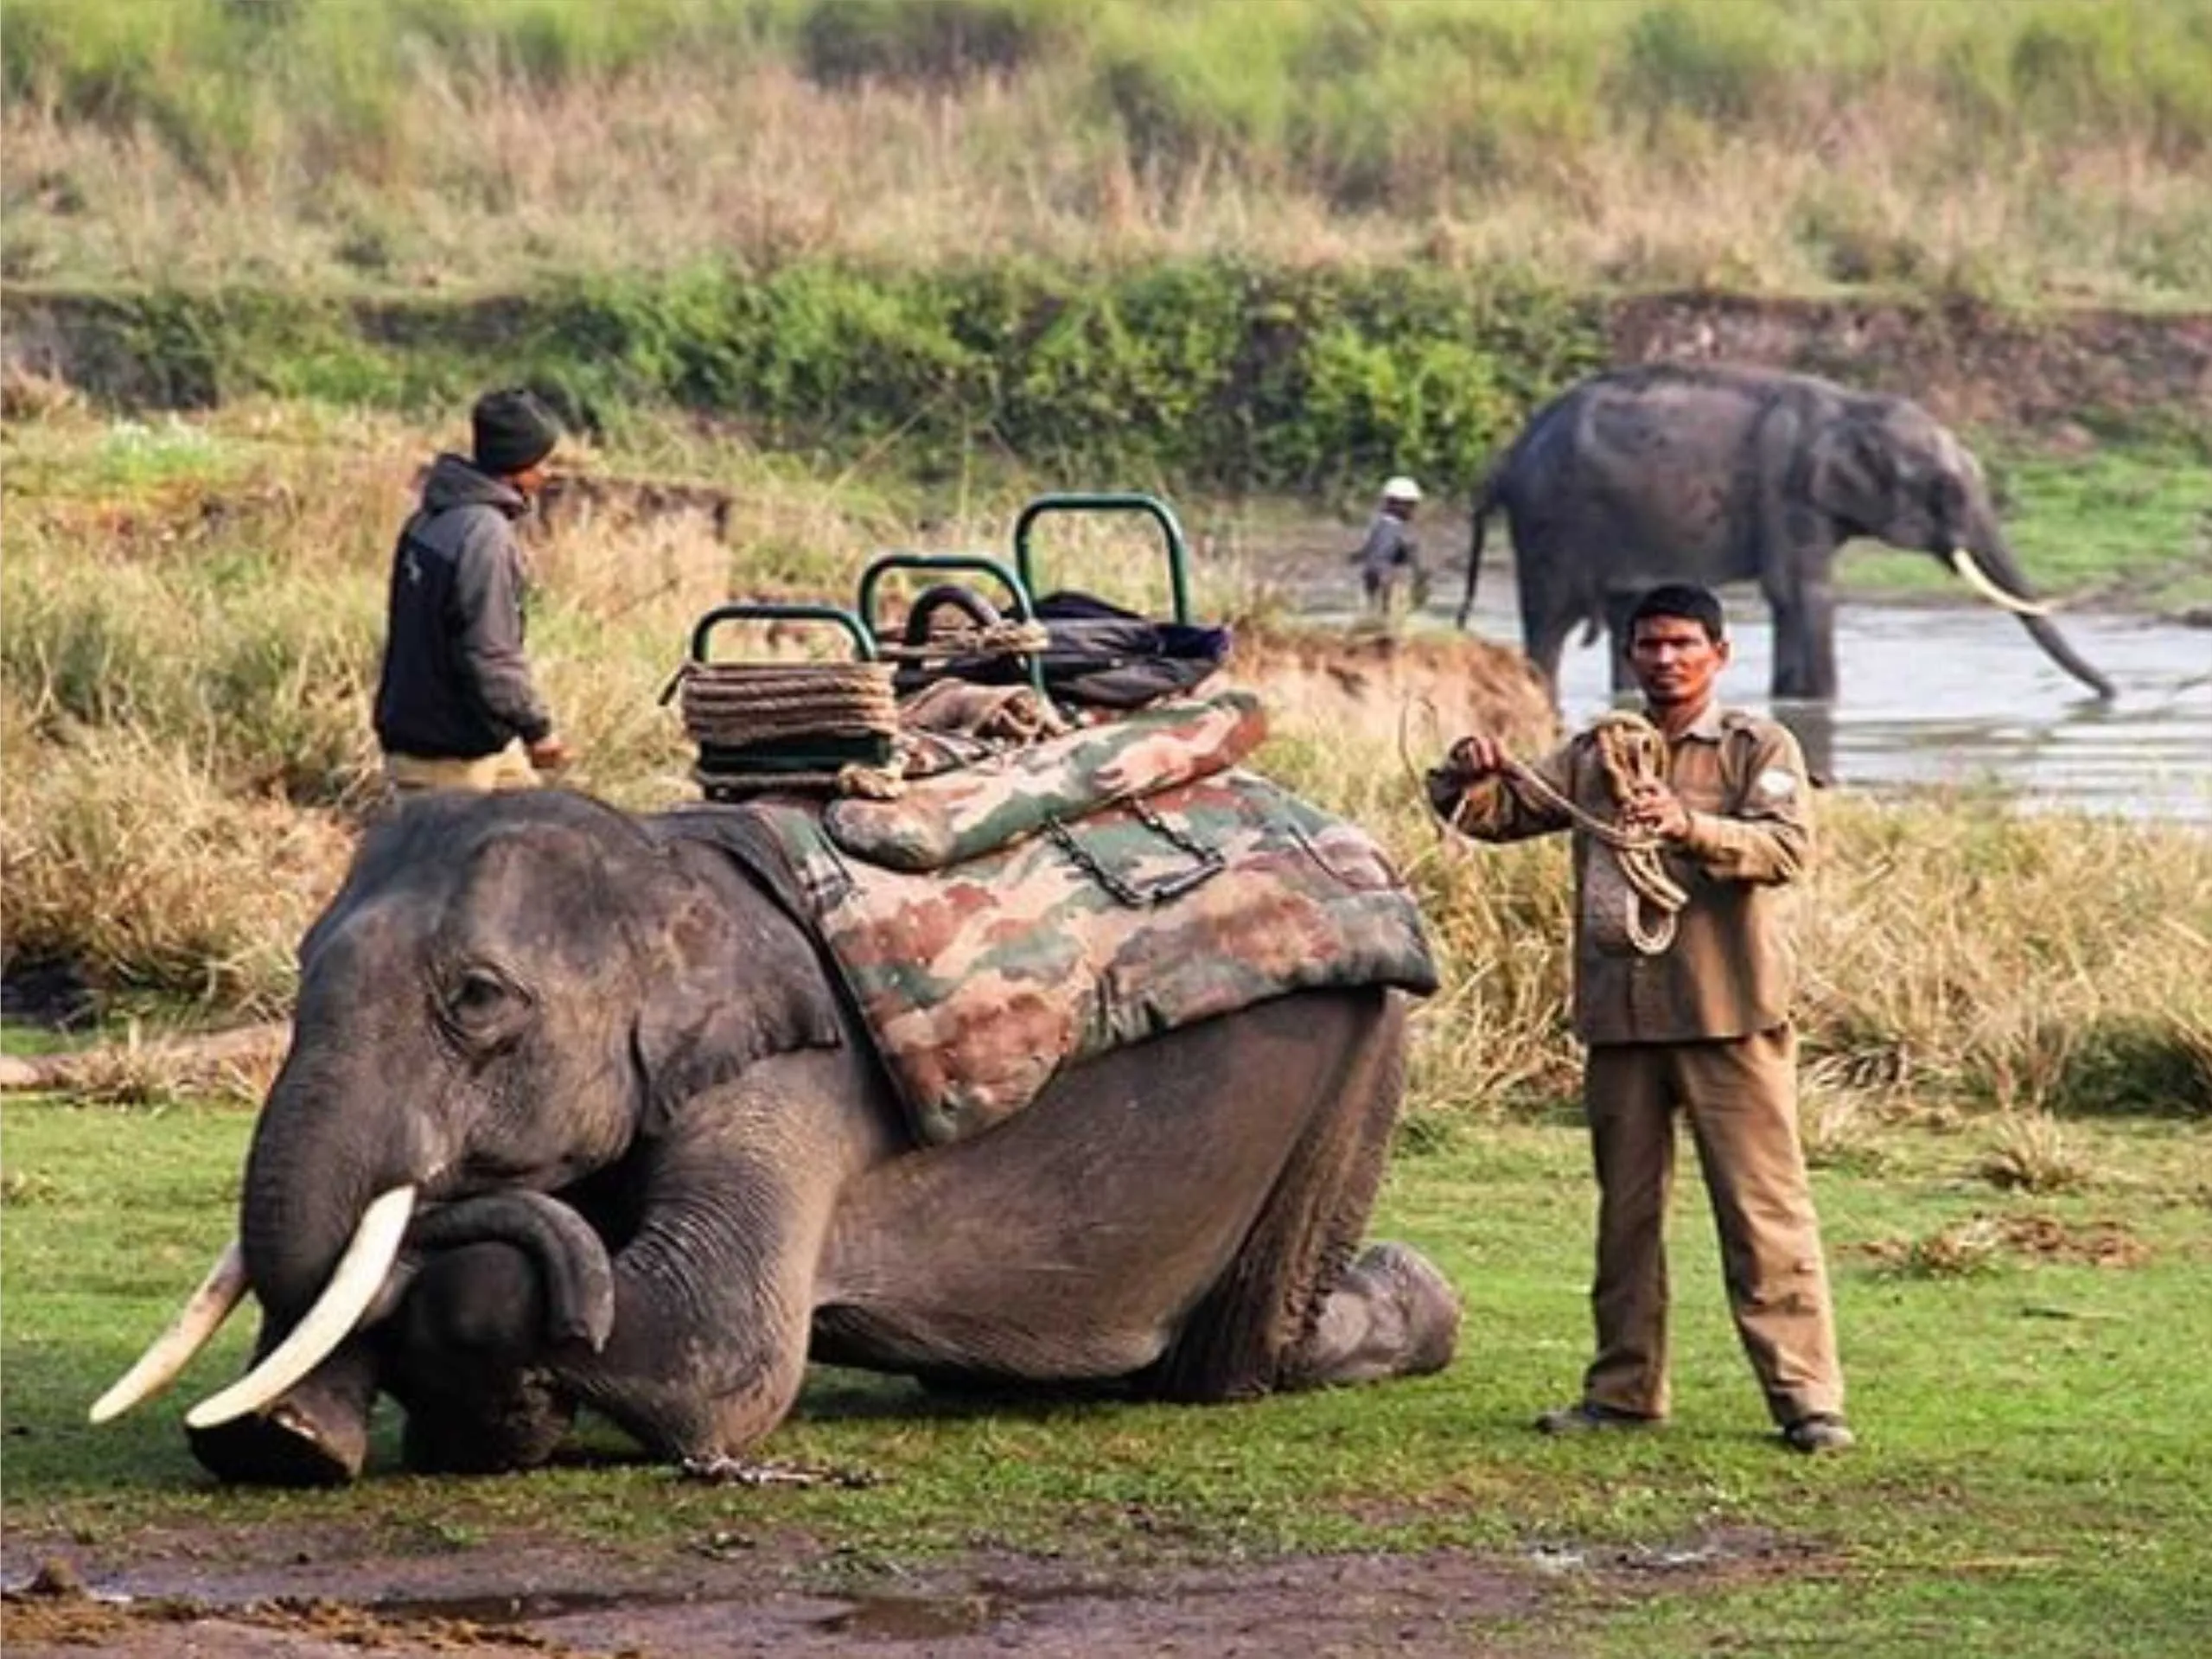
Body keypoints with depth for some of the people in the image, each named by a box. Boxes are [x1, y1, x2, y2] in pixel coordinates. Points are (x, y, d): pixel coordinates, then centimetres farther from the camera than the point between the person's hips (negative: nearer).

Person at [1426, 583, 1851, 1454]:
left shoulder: (1758, 749, 2)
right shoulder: (1595, 756, 14)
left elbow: (1787, 847, -15)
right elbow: (1497, 815, 13)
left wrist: (1689, 826, -31)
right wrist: (1472, 776, -10)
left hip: (1729, 1018, -5)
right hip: (1621, 1018, 5)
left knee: (1766, 1209, -7)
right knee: (1626, 1212, 11)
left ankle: (1806, 1396, -8)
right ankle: (1624, 1389, 19)